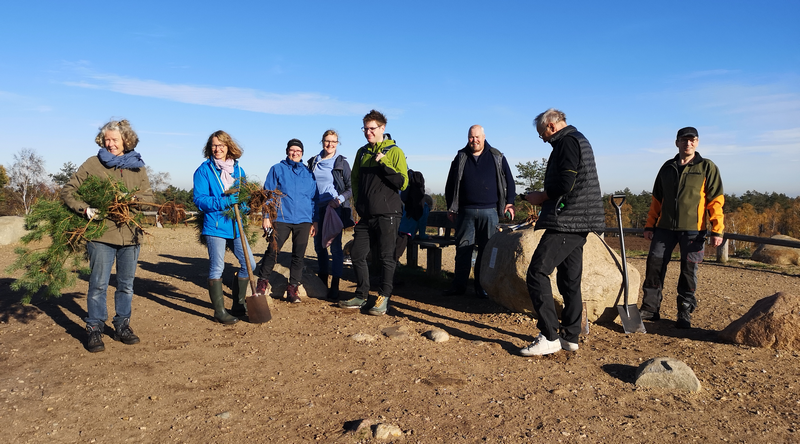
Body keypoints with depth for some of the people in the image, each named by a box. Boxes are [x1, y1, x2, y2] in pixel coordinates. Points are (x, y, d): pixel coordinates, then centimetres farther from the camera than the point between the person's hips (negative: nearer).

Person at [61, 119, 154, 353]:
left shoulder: (137, 166, 10)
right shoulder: (93, 164, 1)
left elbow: (148, 196, 6)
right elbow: (67, 191, 1)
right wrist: (85, 208, -16)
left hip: (130, 234, 3)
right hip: (101, 233, -3)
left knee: (126, 285, 11)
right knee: (98, 284, 0)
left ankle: (122, 326, 24)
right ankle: (94, 329, 13)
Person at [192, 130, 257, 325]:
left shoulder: (238, 170, 12)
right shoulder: (204, 170, -4)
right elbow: (199, 199, -11)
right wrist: (223, 202, -22)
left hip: (235, 225, 6)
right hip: (215, 225, -6)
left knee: (248, 263, 8)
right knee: (217, 268, -1)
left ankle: (238, 304, 25)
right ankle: (219, 311, 11)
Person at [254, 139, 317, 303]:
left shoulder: (308, 172, 13)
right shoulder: (277, 169, 7)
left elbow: (314, 198, 16)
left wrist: (315, 221, 11)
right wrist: (266, 217, -2)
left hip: (304, 221, 2)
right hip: (281, 219, -2)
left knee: (298, 256, 3)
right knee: (272, 251, -5)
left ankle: (293, 288, 12)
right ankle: (262, 281, 14)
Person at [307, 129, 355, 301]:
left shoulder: (341, 162, 1)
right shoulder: (313, 162, 12)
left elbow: (351, 187, -1)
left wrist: (339, 199, -16)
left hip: (335, 208, -4)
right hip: (317, 208, 5)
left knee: (335, 245, -6)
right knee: (319, 245, 10)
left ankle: (334, 286, 0)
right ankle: (322, 282, 23)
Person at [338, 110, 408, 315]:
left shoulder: (394, 152, -3)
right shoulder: (362, 152, 13)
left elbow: (403, 183, -11)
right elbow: (355, 180, 23)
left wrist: (384, 164, -19)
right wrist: (357, 204, 13)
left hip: (387, 215, -6)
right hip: (365, 215, 6)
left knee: (386, 256, 1)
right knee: (357, 254, 7)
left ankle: (384, 298, 12)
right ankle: (361, 296, 20)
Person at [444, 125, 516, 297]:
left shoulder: (497, 157, 6)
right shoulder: (461, 157, 9)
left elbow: (509, 181, 11)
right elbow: (450, 184, 14)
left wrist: (509, 202, 3)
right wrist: (451, 207, 10)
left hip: (489, 212, -1)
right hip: (465, 211, 1)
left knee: (486, 250, 2)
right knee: (462, 249, 3)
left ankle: (481, 286, 12)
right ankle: (459, 285, 11)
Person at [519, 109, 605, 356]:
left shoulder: (567, 142, -8)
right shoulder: (579, 140, 24)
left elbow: (566, 184, -20)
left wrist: (542, 196, -5)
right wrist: (546, 199, 15)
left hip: (565, 222, -11)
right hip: (578, 224, 11)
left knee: (537, 274, -11)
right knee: (570, 280, 13)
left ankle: (549, 337, -10)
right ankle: (570, 336, 19)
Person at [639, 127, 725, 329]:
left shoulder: (707, 167, 2)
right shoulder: (667, 167, 12)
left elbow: (715, 200, -3)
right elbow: (656, 199, 15)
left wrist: (717, 230, -10)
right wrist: (649, 225, 11)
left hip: (693, 229, -3)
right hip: (665, 227, 3)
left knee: (688, 272, 3)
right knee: (654, 266, 1)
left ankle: (685, 314, 14)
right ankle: (650, 309, 11)